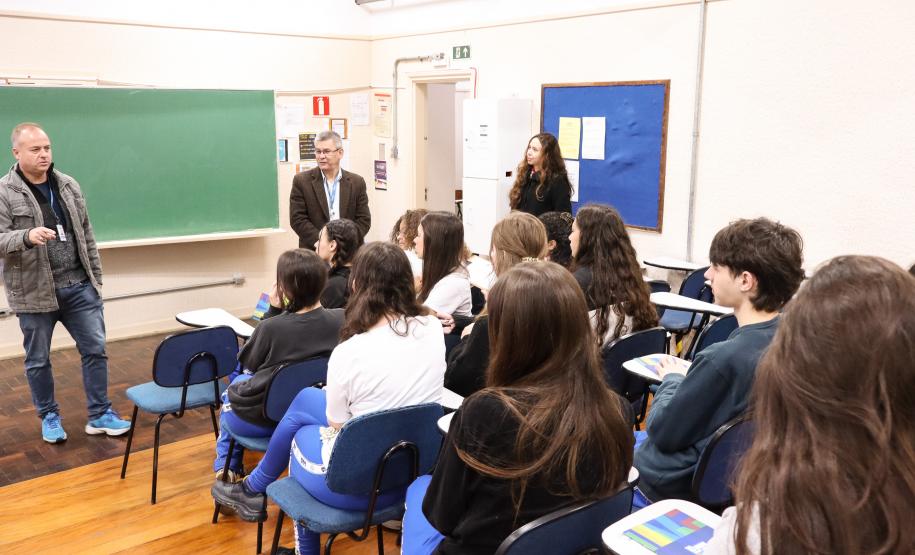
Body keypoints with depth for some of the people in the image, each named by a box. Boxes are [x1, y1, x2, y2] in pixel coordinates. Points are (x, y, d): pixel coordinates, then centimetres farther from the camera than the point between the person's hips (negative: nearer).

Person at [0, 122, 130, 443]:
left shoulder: (69, 186, 7)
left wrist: (95, 279, 11)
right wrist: (27, 237, -33)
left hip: (79, 286, 4)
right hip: (35, 292, -3)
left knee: (95, 349, 5)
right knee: (38, 359, 10)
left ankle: (100, 415, 18)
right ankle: (49, 416, 28)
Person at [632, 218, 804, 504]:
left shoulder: (723, 358, -35)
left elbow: (662, 431, -20)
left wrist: (672, 379, -4)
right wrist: (690, 378, -1)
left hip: (679, 486, -8)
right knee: (638, 437, 28)